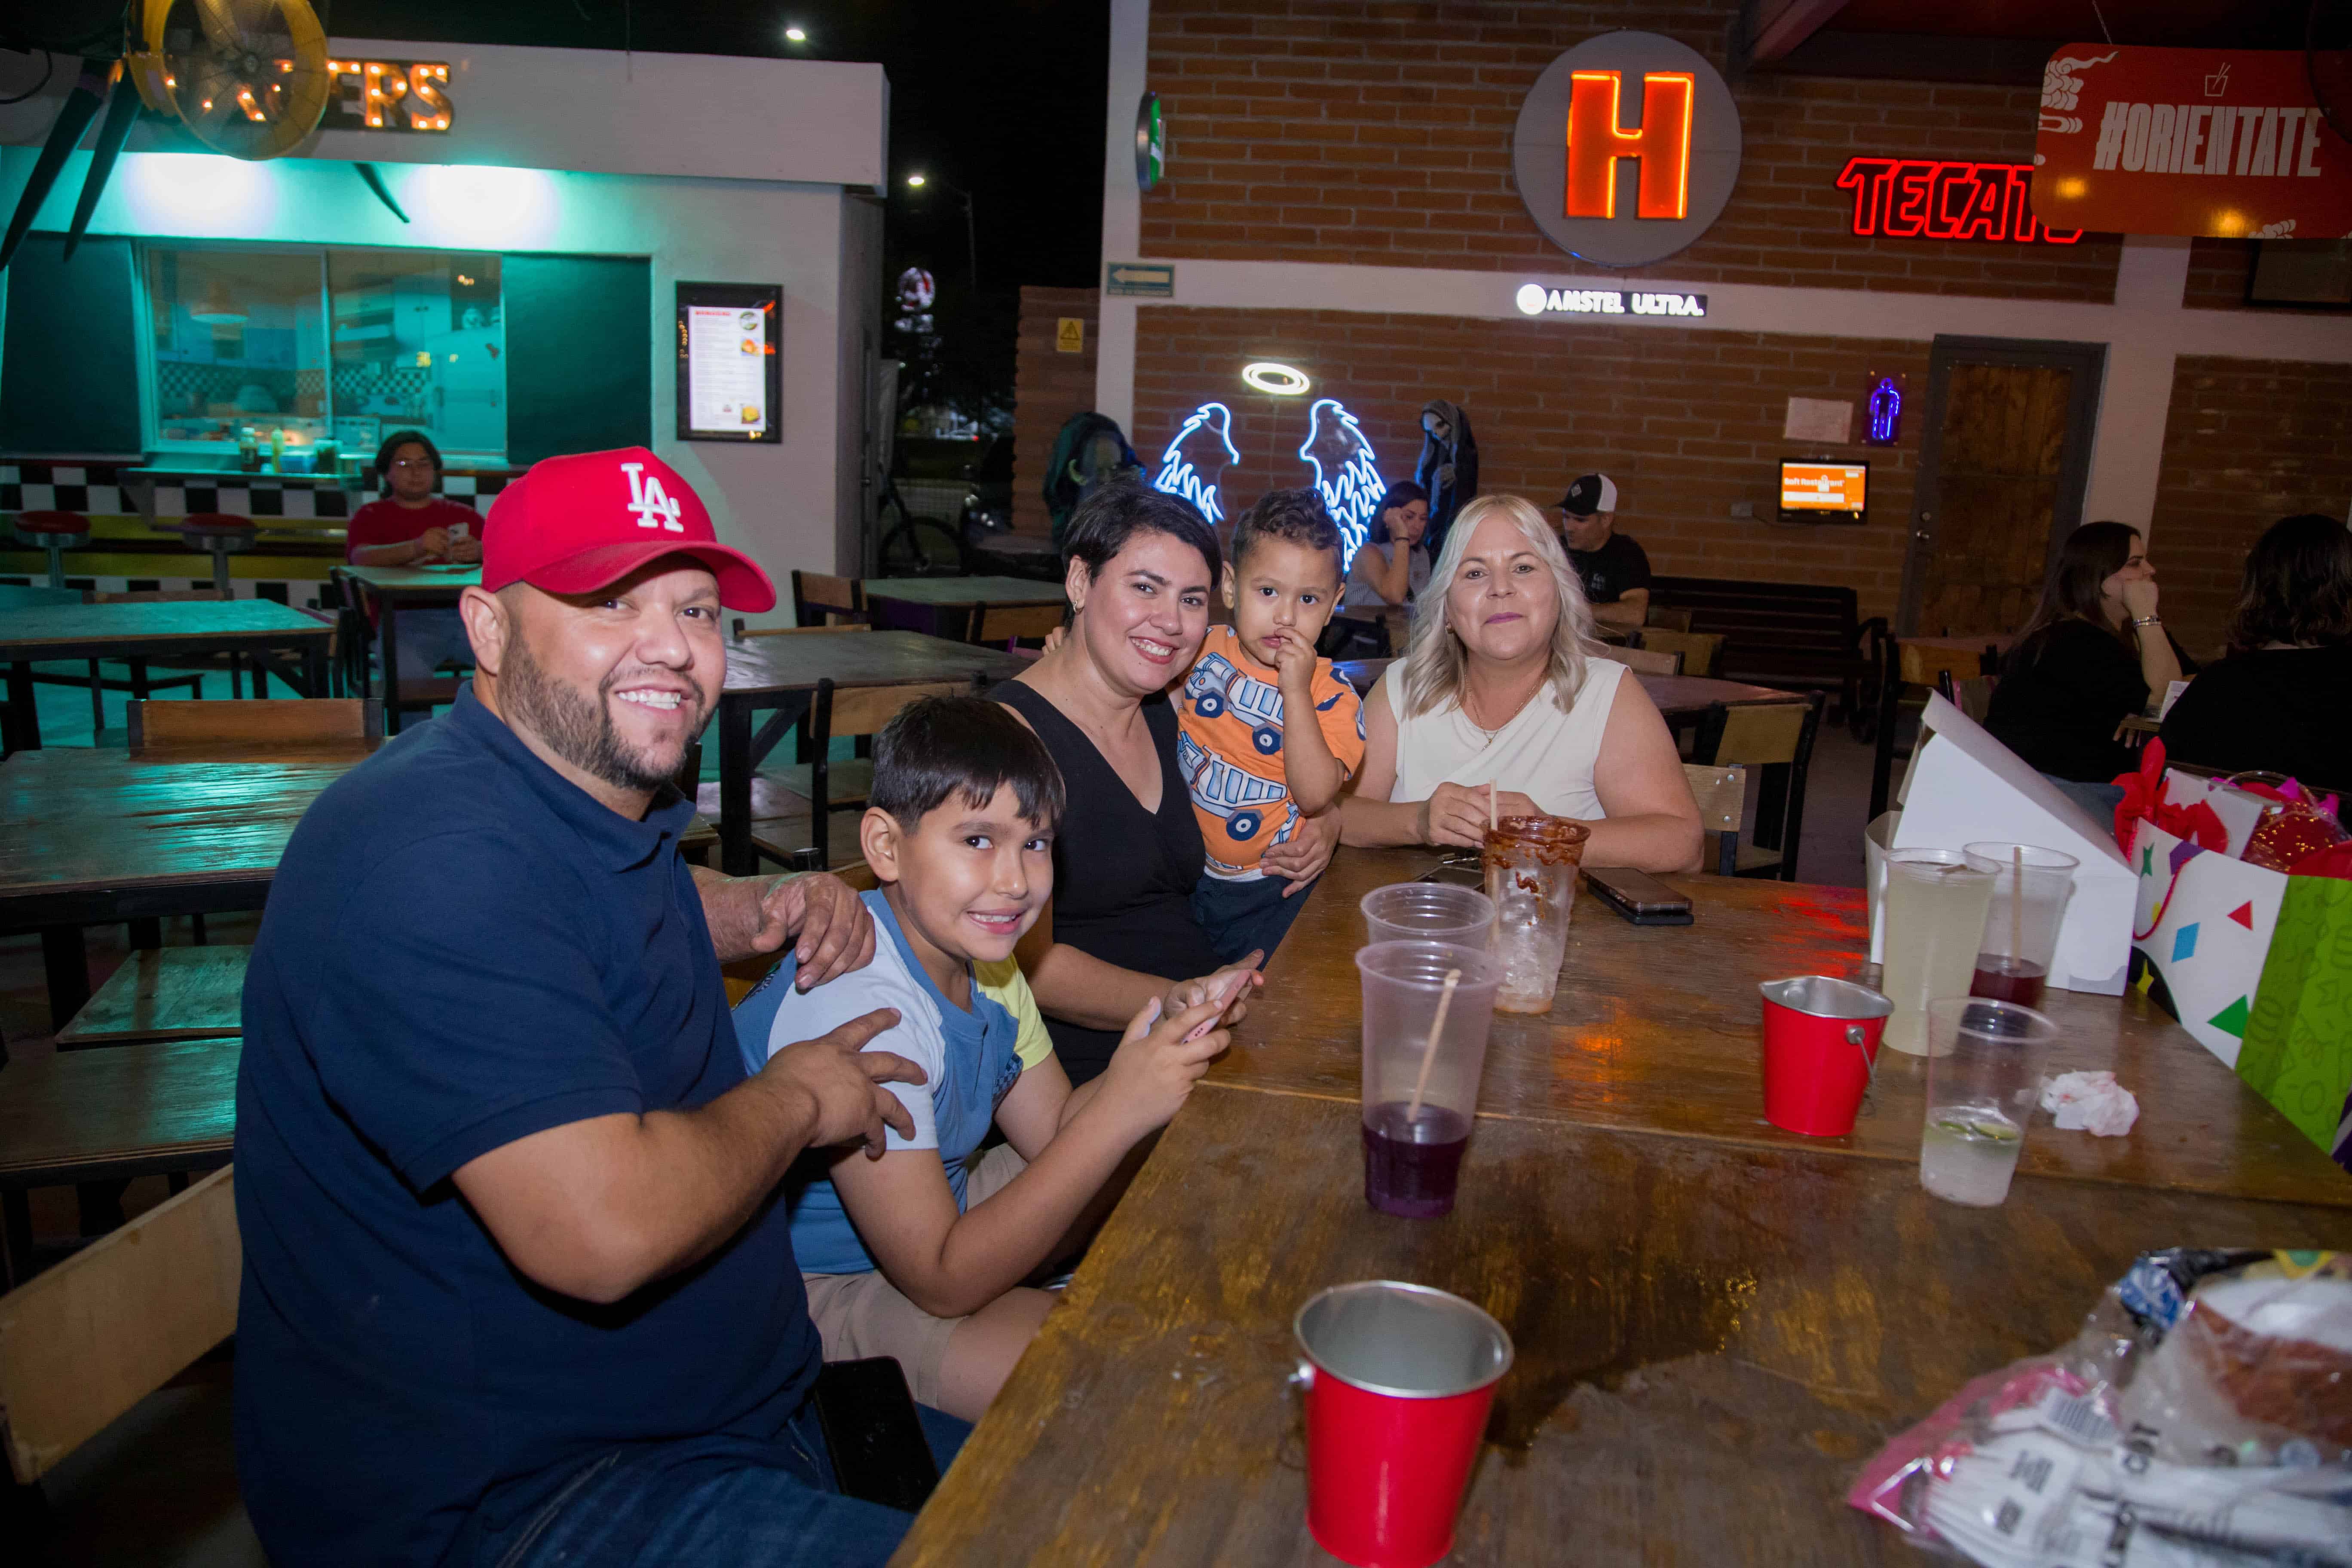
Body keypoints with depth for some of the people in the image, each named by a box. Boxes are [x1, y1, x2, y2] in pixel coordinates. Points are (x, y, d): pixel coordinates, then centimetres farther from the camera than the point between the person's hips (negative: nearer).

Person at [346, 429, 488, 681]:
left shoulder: (462, 514, 27)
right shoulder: (371, 516, 19)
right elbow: (362, 558, -2)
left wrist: (480, 551, -11)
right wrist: (416, 548, -23)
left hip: (466, 611, 2)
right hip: (405, 619, -2)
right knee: (408, 675, -37)